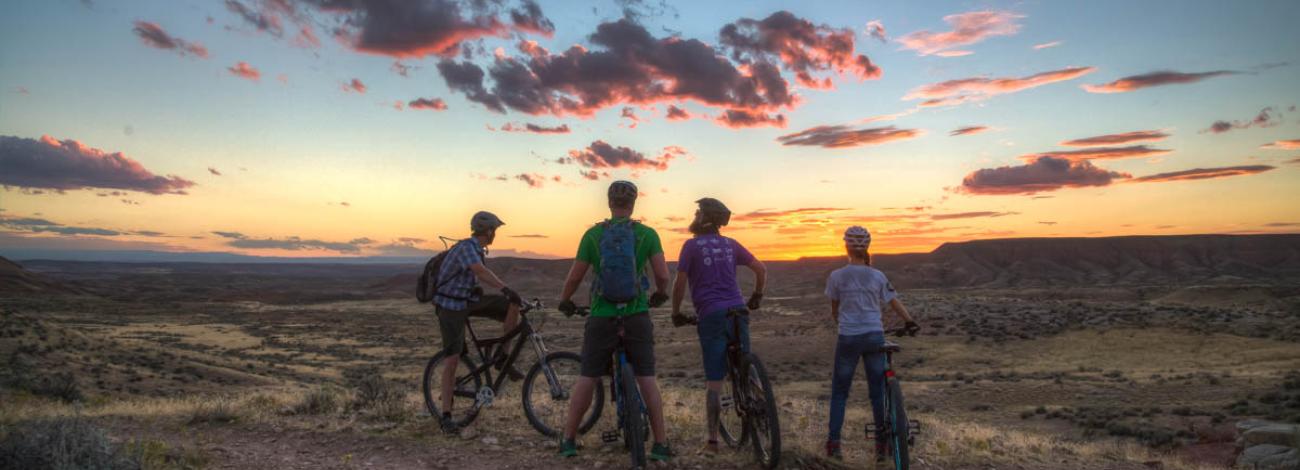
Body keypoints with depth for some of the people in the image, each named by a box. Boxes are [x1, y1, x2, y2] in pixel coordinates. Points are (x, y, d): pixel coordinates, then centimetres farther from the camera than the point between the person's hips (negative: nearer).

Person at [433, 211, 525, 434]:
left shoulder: (477, 249, 7)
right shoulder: (466, 247, -22)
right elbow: (481, 271, -41)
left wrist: (508, 293, 28)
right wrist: (506, 289, -53)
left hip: (469, 300, 8)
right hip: (451, 306, -8)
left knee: (513, 305, -7)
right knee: (453, 359, -11)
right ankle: (446, 416, -3)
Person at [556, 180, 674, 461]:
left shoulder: (593, 234, -1)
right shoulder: (647, 234, -2)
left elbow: (575, 277, 1)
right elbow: (663, 275, -6)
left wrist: (565, 301, 20)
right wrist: (660, 295, 15)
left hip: (601, 316, 1)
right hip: (637, 316, 0)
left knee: (587, 379, 10)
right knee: (647, 379, 5)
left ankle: (568, 440, 18)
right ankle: (661, 444, 8)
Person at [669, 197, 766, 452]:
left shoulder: (692, 245, -2)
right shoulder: (730, 244, 11)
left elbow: (680, 282, -6)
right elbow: (761, 269, 10)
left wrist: (676, 313, 7)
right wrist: (757, 296, 25)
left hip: (711, 316, -4)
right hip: (738, 312, 4)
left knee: (714, 380, 0)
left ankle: (713, 440, 5)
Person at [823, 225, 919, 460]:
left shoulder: (836, 277, -3)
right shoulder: (878, 276, 2)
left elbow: (834, 311, 6)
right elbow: (895, 303, 7)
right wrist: (910, 322, 22)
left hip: (848, 338, -1)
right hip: (874, 337, 2)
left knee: (839, 392, 10)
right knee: (878, 391, 10)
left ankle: (833, 443, 8)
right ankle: (882, 445, 13)